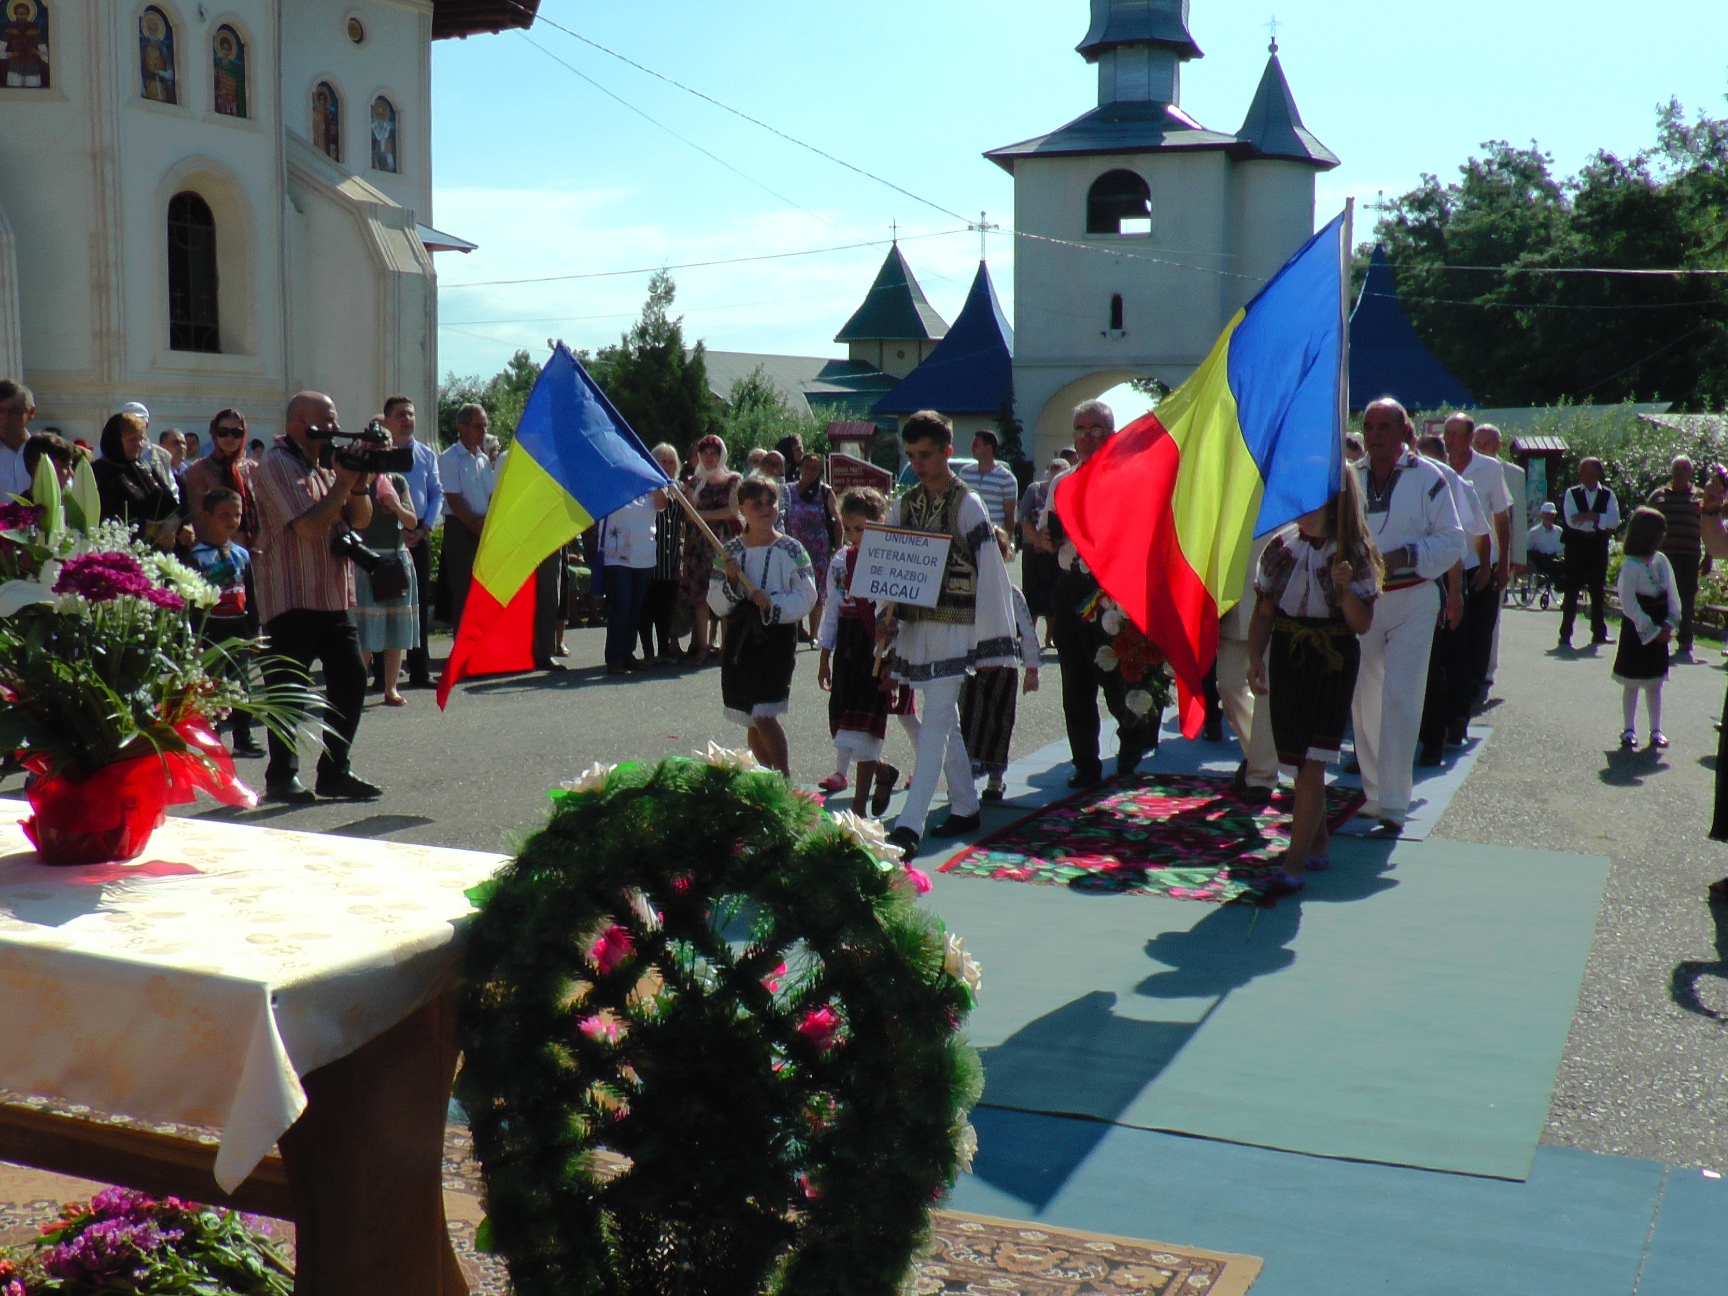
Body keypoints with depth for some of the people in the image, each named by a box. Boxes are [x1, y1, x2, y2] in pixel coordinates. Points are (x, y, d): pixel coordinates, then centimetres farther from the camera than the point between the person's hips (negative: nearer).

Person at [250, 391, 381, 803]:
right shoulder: (279, 465, -10)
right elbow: (310, 526, -20)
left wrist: (358, 484, -4)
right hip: (292, 598, -8)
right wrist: (344, 481, -16)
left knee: (351, 677, 6)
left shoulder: (326, 463, 17)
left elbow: (361, 520, 14)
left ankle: (335, 771, 16)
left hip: (333, 595, 8)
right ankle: (281, 777, 9)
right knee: (289, 689, -2)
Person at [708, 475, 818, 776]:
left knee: (763, 716, -14)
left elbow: (806, 597, -7)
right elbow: (716, 604, 7)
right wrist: (730, 582, -11)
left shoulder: (790, 550, -3)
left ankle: (786, 780, 0)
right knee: (750, 722, 9)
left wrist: (773, 603, -20)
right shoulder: (731, 551, 7)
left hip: (777, 636, -4)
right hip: (739, 636, 4)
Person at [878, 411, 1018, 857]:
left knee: (935, 725, -9)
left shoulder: (967, 505, -8)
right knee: (944, 723, 14)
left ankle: (910, 825, -14)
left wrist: (989, 643, -7)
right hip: (914, 625, 6)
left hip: (952, 626, -6)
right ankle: (965, 807, 26)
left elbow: (989, 574, -7)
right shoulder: (903, 506, 8)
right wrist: (887, 616, -3)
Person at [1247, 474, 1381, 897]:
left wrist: (1344, 588, -24)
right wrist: (1255, 656, -9)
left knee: (1312, 764, -8)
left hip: (1333, 662, -4)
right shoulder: (1280, 546, 2)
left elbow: (1362, 624, -6)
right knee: (1302, 763, 11)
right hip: (1287, 658, 4)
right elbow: (1263, 611, 5)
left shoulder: (1353, 553, -5)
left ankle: (1296, 862, -5)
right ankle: (1317, 845, 29)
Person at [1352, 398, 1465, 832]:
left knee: (1399, 699, -10)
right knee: (1363, 701, 10)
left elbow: (1452, 541, -4)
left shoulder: (1427, 478, -4)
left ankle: (1393, 804, -6)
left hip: (1412, 603, -4)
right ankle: (1373, 793, 25)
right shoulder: (1350, 478, 7)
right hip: (1361, 599, 4)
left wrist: (1404, 557, -18)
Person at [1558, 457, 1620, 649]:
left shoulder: (1608, 495, 6)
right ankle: (1565, 633, 3)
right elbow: (1571, 520, -11)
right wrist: (1599, 524, -10)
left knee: (1597, 591, 6)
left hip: (1598, 547, 1)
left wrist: (1589, 516, -16)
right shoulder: (1571, 494, 3)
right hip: (1575, 546, -1)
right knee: (1572, 590, -1)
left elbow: (1614, 521, -7)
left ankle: (1599, 632, 12)